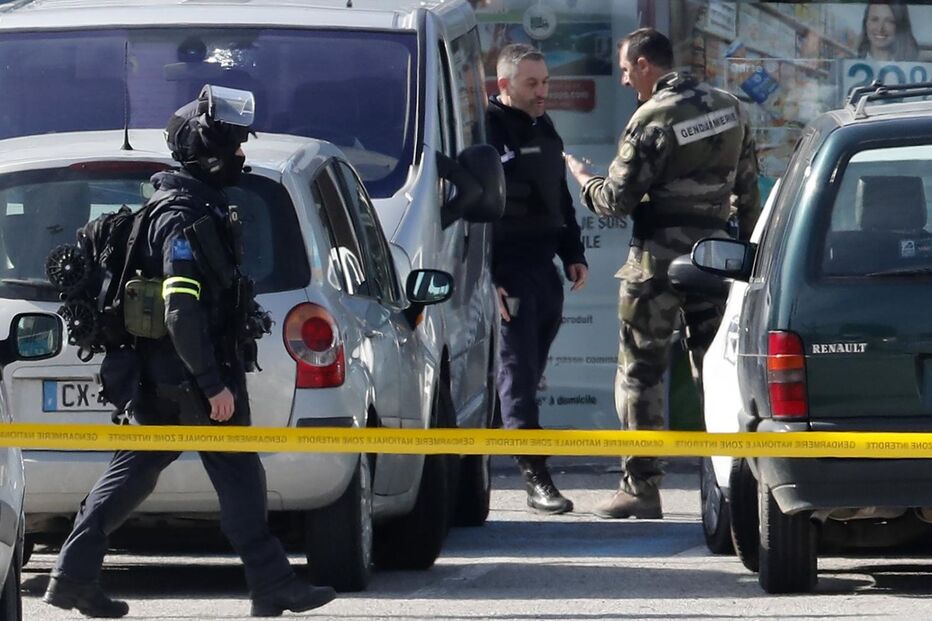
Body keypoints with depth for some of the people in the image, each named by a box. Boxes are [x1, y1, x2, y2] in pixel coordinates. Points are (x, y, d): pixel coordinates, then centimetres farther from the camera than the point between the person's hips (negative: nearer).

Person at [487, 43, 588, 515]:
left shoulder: (544, 129, 18)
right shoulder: (488, 130, -9)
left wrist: (573, 254, 19)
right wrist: (486, 278, -19)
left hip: (545, 271, 8)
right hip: (508, 275, -8)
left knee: (529, 374, 10)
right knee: (518, 374, -9)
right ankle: (537, 481, -12)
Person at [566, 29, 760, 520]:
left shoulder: (651, 120, -14)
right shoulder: (729, 110, 7)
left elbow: (618, 200, -13)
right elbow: (747, 187, 12)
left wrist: (584, 179, 7)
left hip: (660, 258, -6)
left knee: (640, 370, 2)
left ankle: (641, 488, 0)